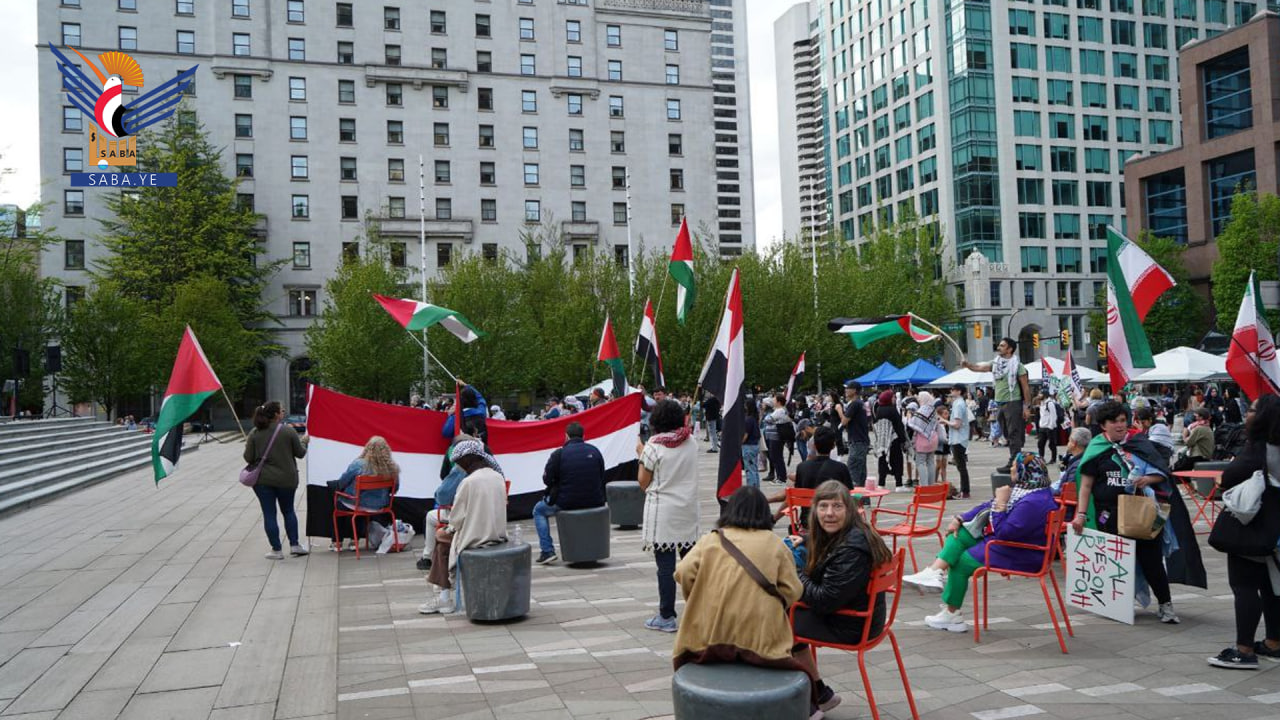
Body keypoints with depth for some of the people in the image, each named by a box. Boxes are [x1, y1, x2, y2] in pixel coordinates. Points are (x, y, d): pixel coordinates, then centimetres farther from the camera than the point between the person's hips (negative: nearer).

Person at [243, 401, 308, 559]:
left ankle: (277, 550, 8)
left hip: (262, 480, 0)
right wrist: (304, 442, 18)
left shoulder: (255, 434, -5)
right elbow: (300, 453, -3)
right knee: (288, 511, 18)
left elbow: (249, 458, -3)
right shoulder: (289, 431, -9)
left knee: (269, 514, 6)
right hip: (286, 479, 0)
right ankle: (294, 545, 16)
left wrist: (247, 447, 18)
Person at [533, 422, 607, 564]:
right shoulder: (595, 451, 0)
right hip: (595, 502, 4)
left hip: (566, 502, -4)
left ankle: (547, 551, 14)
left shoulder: (559, 454, -10)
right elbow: (601, 477, 8)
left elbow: (547, 480, -4)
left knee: (539, 510, 24)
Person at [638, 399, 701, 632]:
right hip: (688, 509, 5)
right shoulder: (691, 442, 4)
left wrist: (641, 454, 7)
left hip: (662, 512, -5)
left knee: (665, 565, -1)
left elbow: (643, 482, -5)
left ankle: (666, 617, 3)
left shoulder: (654, 445, -11)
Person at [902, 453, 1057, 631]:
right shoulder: (1024, 489, 4)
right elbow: (988, 507, 11)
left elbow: (1003, 533, -30)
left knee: (960, 562, -1)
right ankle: (935, 572, -14)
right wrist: (960, 519, 6)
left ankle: (952, 614, 16)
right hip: (1008, 540, 10)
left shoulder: (1033, 503, -30)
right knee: (959, 533, 3)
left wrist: (1001, 503, -26)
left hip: (1017, 555, -10)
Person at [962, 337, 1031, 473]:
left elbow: (1025, 387, -8)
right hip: (1000, 403, 7)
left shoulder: (1017, 365, -8)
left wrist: (1027, 407, -11)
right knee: (1007, 435, 12)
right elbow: (979, 368, 3)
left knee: (1014, 435, -7)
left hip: (1013, 403, -7)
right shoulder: (995, 363, 11)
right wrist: (967, 364, -18)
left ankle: (1013, 463, -8)